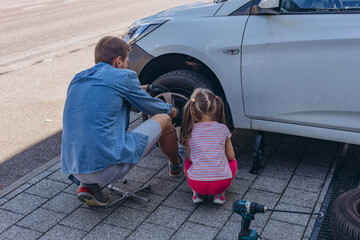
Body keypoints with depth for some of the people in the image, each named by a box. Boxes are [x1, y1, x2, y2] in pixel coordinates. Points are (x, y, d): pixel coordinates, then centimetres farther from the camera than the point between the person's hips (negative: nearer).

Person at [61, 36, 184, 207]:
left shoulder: (77, 80, 17)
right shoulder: (123, 77, -2)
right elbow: (149, 105, 13)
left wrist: (139, 89, 49)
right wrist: (170, 110, 35)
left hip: (74, 170, 7)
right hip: (109, 167, -7)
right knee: (163, 119, 10)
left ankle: (88, 186, 16)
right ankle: (176, 166, 38)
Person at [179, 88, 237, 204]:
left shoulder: (190, 131, -2)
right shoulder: (223, 128, 1)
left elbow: (190, 158, 8)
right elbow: (231, 156, 9)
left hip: (197, 183, 0)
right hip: (221, 183, 0)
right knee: (233, 162, 30)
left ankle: (197, 193, 13)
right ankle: (220, 194, 11)